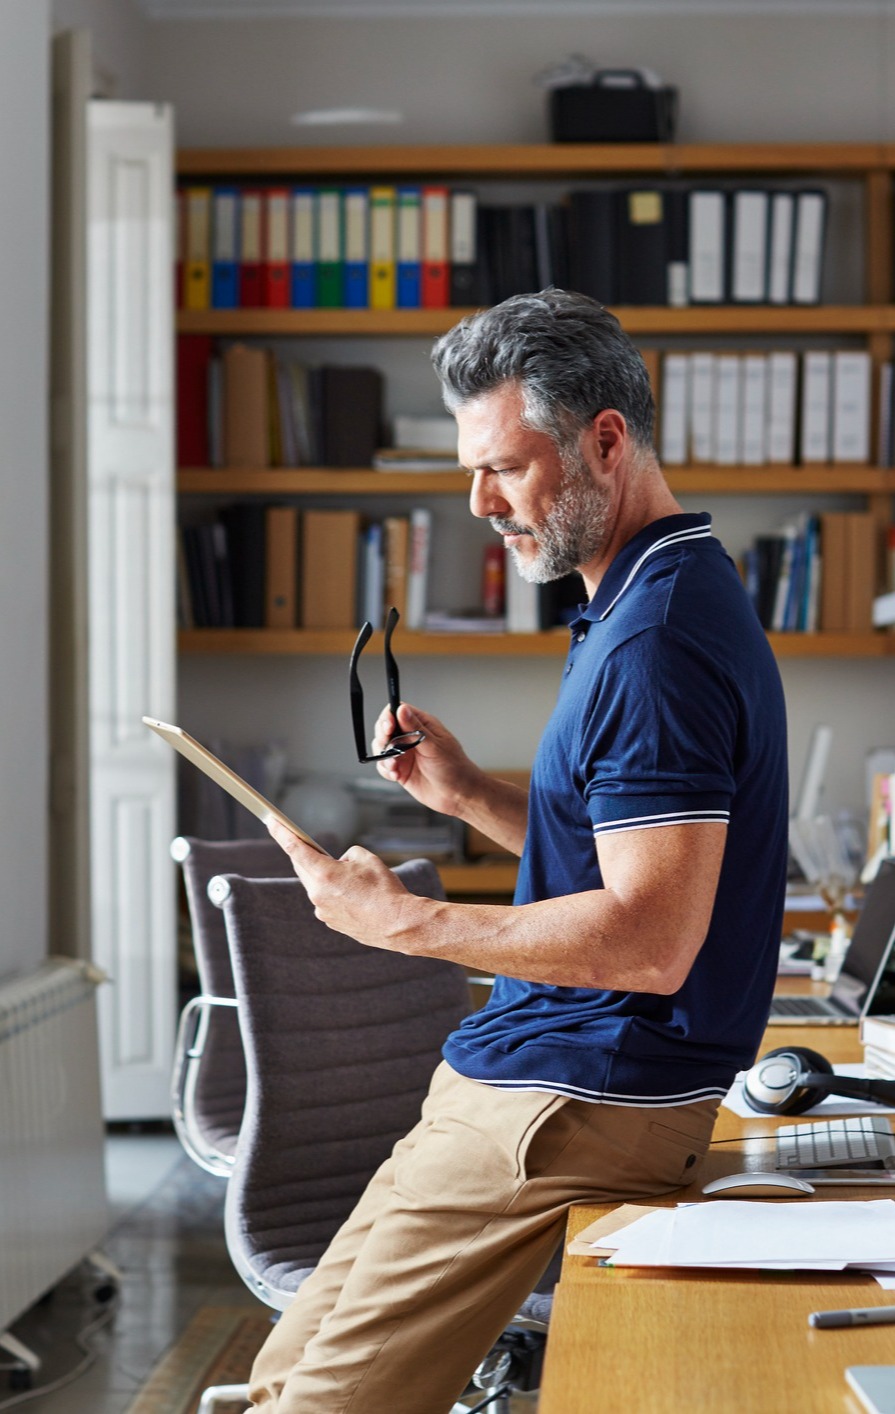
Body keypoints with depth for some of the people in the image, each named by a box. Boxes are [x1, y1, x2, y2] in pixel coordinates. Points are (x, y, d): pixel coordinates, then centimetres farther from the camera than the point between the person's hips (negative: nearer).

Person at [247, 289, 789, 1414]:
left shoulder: (655, 645, -20)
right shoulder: (655, 601, 16)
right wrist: (467, 793, 8)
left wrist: (406, 921, -18)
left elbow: (650, 940, -26)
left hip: (567, 1110, -11)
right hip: (565, 1082, 11)